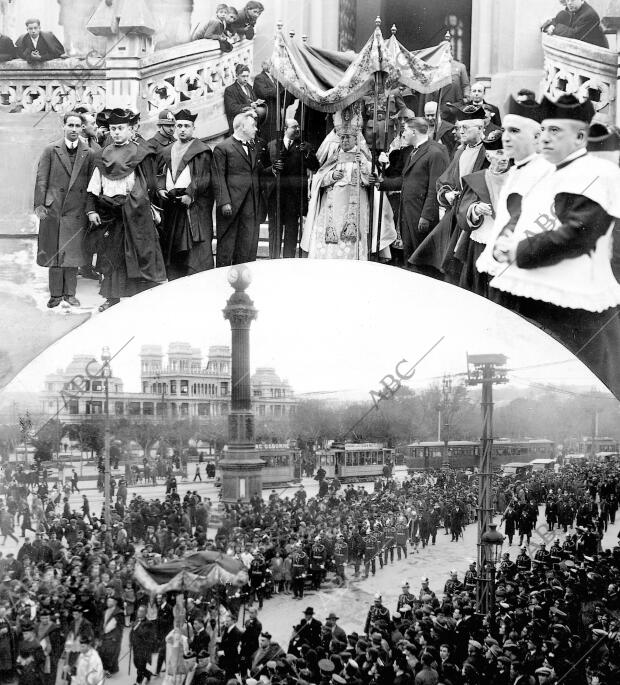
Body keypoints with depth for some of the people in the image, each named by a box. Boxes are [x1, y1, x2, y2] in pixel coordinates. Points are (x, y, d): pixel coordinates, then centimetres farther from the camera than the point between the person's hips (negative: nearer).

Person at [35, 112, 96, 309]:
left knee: (72, 254, 5)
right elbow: (41, 179, 1)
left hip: (77, 211, 1)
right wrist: (39, 204, -6)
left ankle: (70, 293, 15)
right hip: (53, 210, -1)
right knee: (54, 253, 4)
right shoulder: (50, 151, 2)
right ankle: (55, 294, 12)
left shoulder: (89, 154, 5)